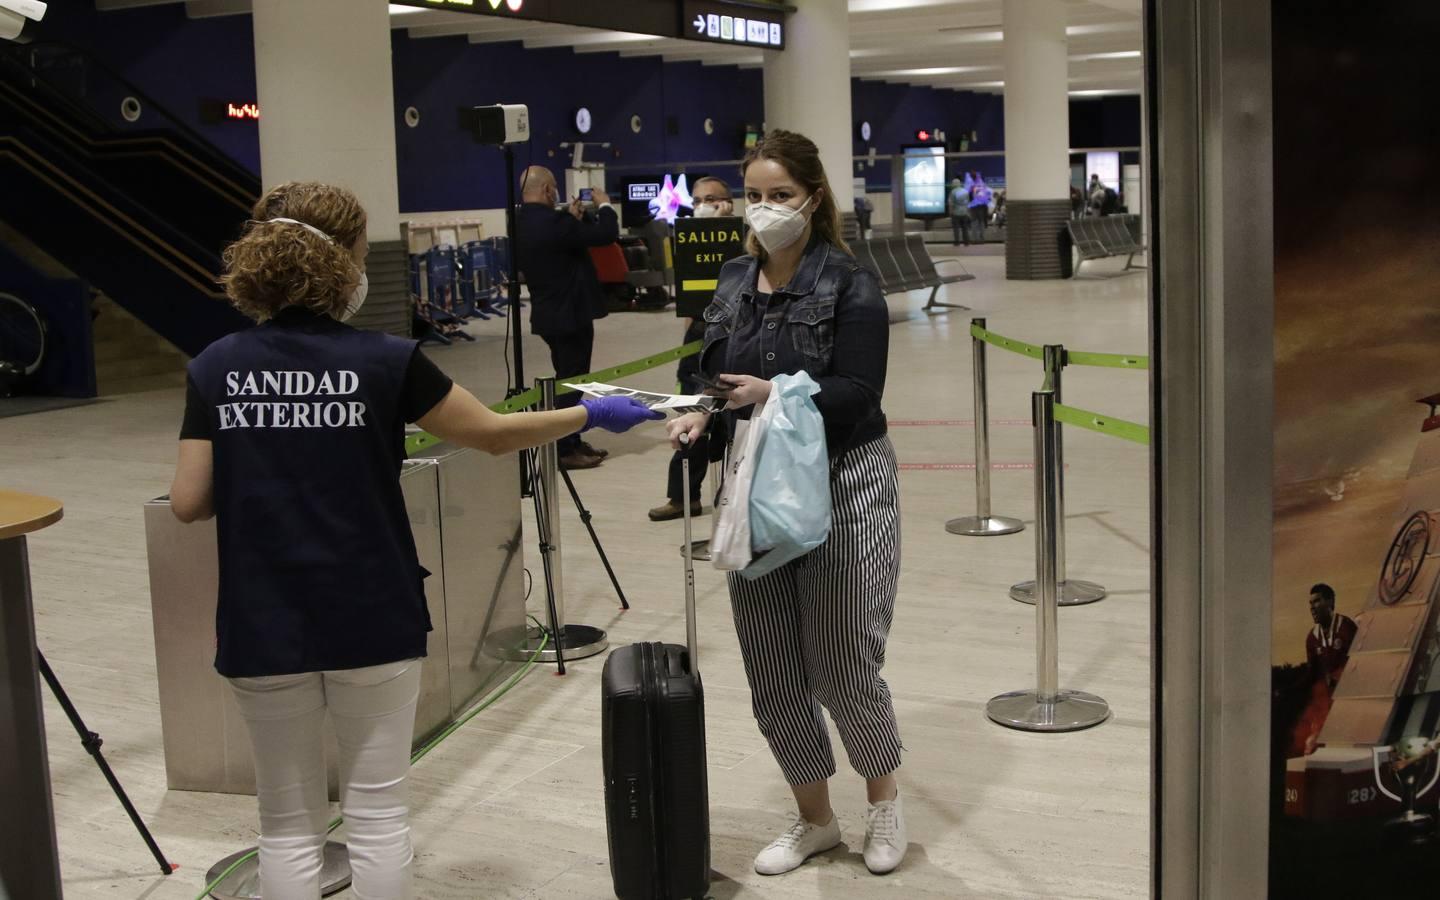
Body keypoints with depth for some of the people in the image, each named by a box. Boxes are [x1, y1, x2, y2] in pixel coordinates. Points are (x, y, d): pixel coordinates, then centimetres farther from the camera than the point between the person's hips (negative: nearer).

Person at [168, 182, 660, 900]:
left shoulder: (216, 368, -2)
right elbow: (496, 434, -1)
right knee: (377, 813, 10)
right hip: (372, 622, -2)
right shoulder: (384, 361, -8)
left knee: (288, 824, 13)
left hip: (261, 627, 2)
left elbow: (189, 503, -3)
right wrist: (591, 414, 14)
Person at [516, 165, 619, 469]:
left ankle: (572, 442, 26)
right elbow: (607, 234, -20)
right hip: (570, 314, -9)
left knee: (567, 382, 18)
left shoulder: (522, 223, 6)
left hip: (550, 314, 9)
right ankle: (565, 451, 2)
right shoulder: (551, 222, -23)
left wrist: (573, 218, 12)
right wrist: (604, 205, -4)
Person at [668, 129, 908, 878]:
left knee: (844, 666, 0)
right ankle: (814, 819, 29)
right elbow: (716, 376, 10)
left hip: (843, 489, -5)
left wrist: (777, 394, -31)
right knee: (772, 674, 8)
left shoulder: (848, 285, -9)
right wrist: (701, 415, -12)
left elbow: (857, 393, -17)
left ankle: (884, 798, 29)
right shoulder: (733, 283, 8)